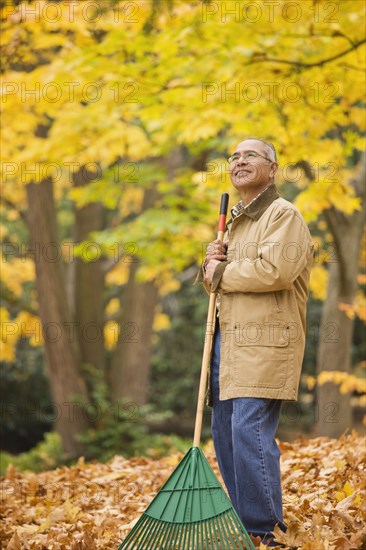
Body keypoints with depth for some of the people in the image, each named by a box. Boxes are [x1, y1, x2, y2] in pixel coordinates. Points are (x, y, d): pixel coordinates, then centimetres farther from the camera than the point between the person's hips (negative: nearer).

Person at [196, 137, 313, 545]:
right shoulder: (234, 222, 23)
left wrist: (222, 273, -9)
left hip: (265, 342, -9)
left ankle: (264, 532, -9)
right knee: (224, 432, 10)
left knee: (250, 430, -15)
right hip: (228, 339, 9)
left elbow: (275, 270, -23)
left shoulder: (283, 215, -6)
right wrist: (211, 264, 5)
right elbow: (217, 282, 29)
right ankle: (241, 521, 21)